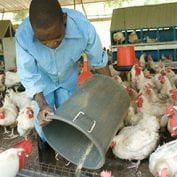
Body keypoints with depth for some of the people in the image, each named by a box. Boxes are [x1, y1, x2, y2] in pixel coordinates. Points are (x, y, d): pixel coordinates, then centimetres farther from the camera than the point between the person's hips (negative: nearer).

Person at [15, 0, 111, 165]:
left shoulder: (84, 28, -38)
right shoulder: (22, 36, -38)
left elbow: (99, 62, -20)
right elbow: (28, 74, -24)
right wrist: (42, 105, -36)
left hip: (69, 75, 1)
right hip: (42, 78, 0)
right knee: (43, 120, 0)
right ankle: (45, 143, 34)